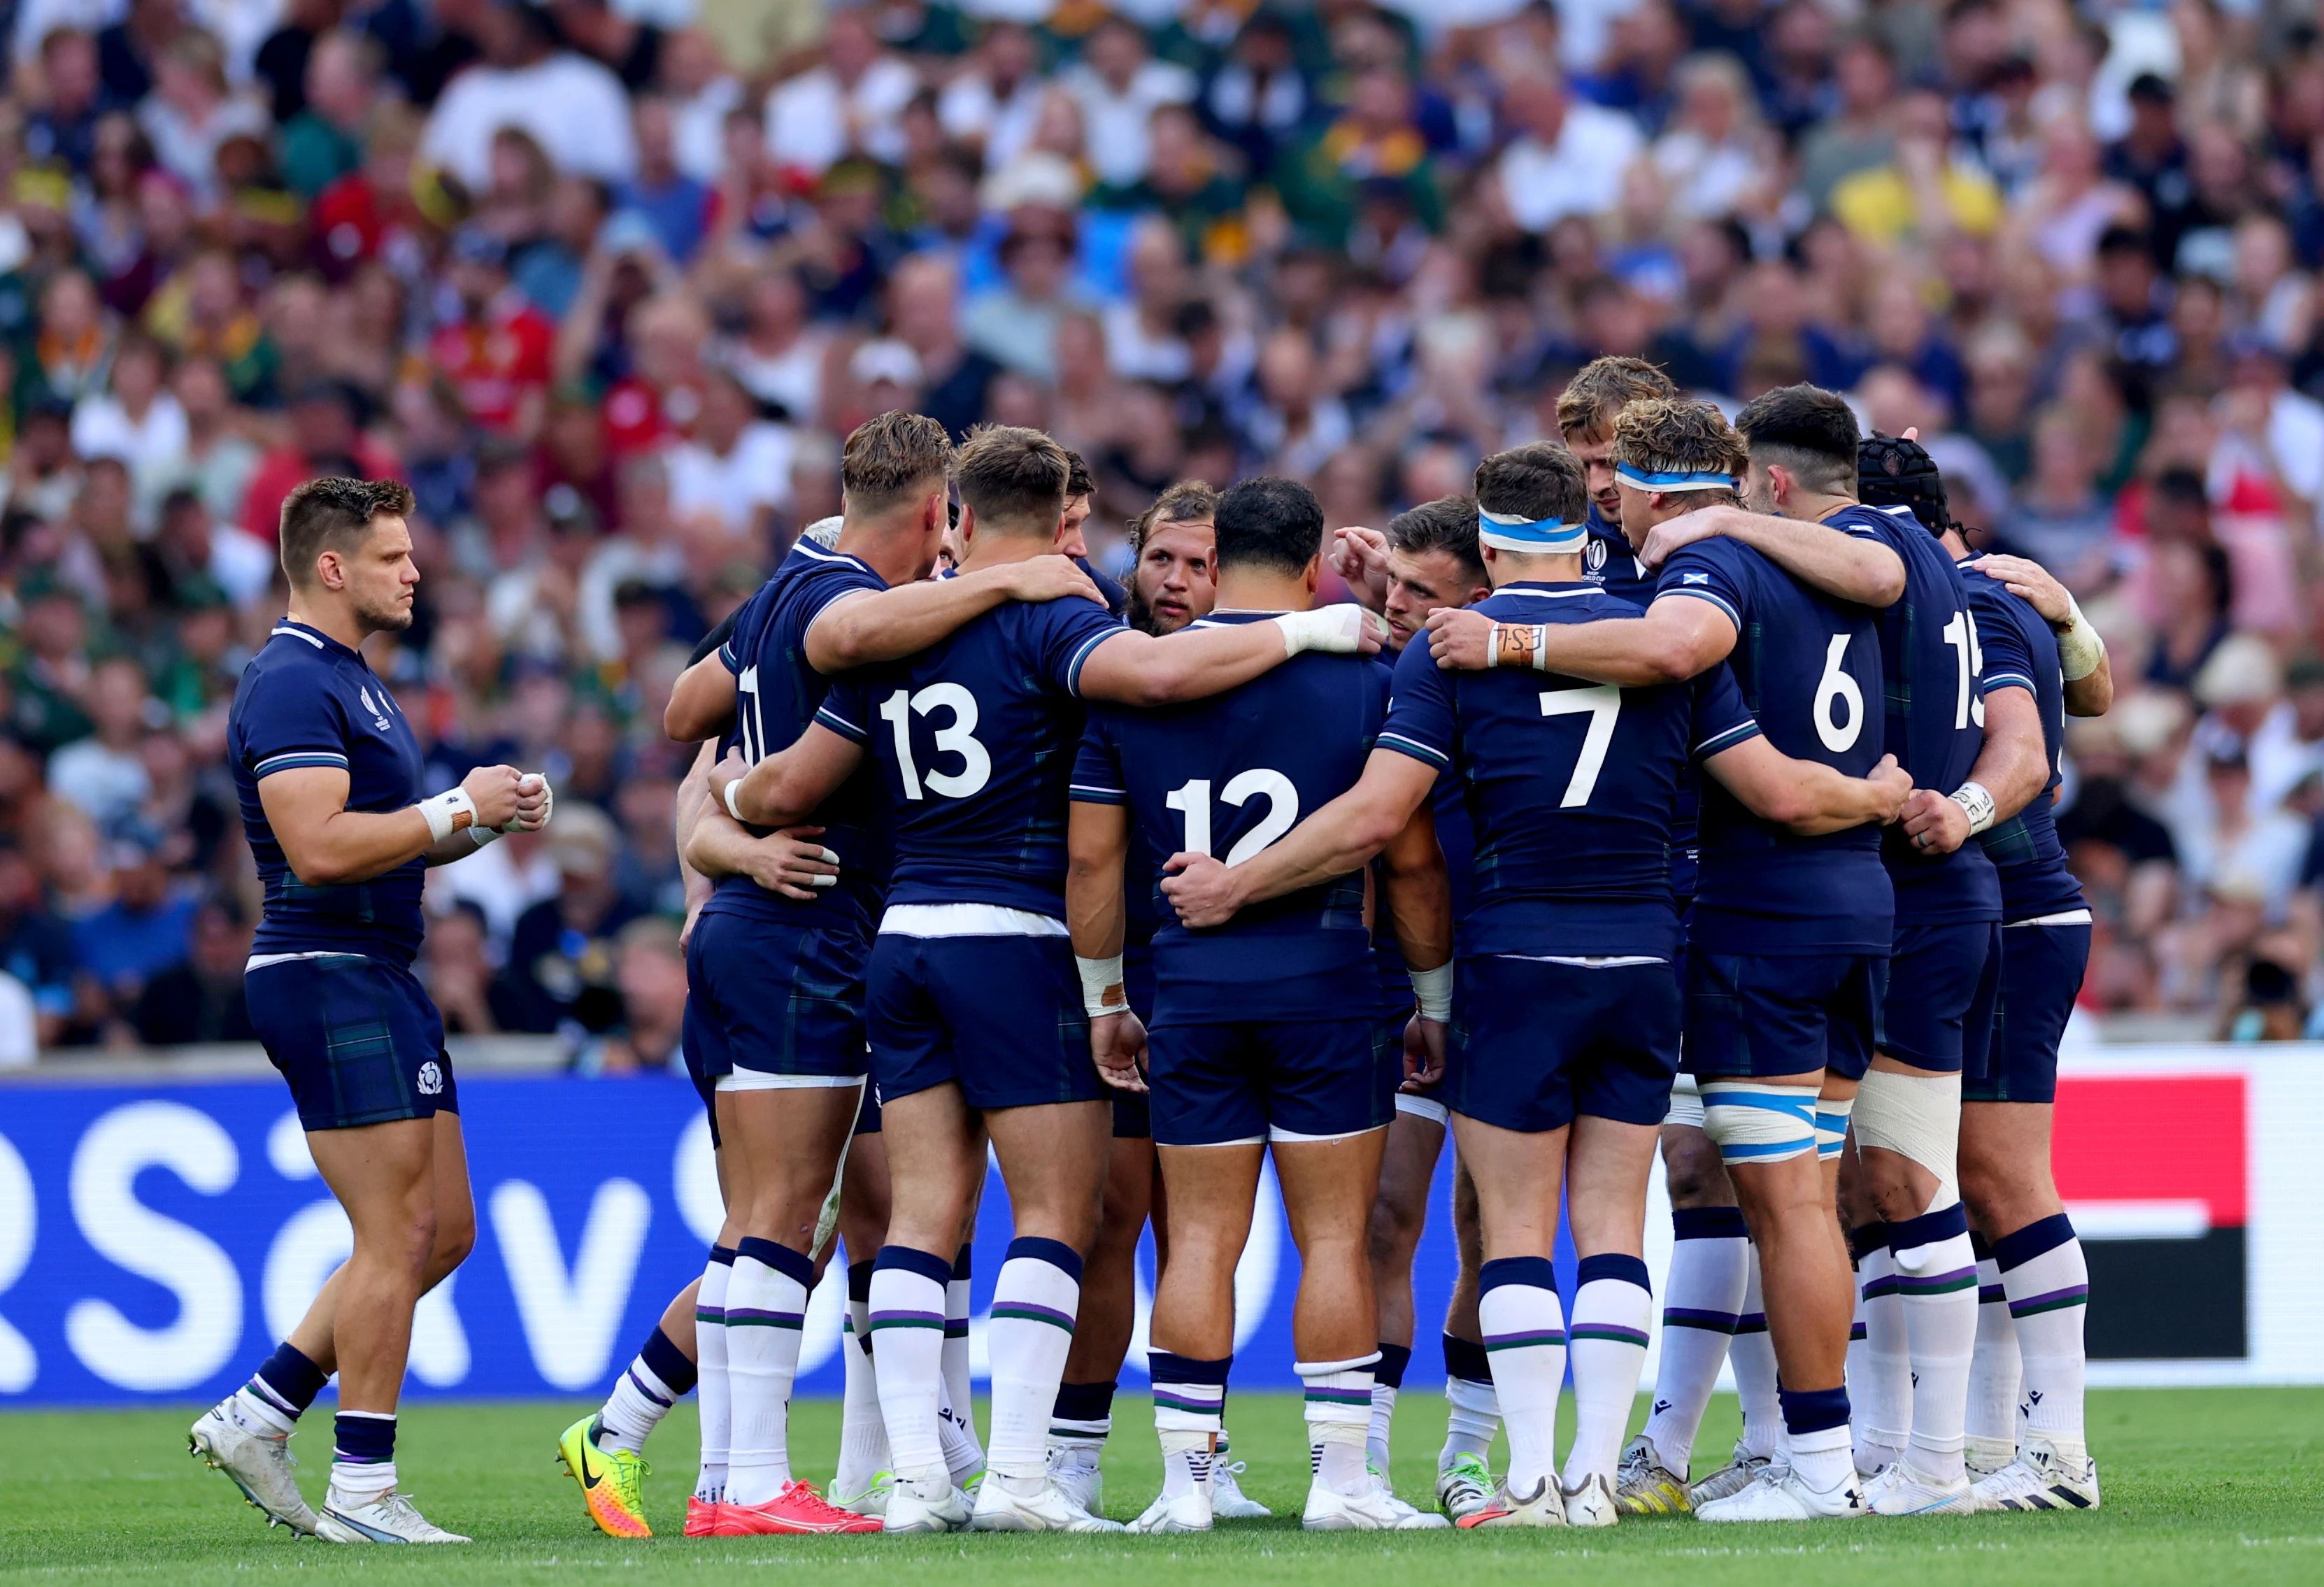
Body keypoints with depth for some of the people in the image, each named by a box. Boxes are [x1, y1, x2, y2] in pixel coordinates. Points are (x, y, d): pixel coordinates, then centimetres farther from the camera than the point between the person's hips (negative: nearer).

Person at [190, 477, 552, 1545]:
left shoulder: (352, 682, 20)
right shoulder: (291, 687, -14)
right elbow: (319, 847, -24)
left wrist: (490, 817, 8)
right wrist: (460, 809, -17)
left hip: (382, 979, 10)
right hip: (331, 982, -10)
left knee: (442, 1230, 11)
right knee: (395, 1237, -9)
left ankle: (257, 1417, 15)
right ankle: (362, 1489, -4)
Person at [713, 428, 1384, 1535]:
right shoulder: (1044, 623, -9)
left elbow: (787, 791, 15)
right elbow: (1157, 672, -30)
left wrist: (728, 788, 38)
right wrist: (1303, 631, -20)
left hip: (903, 938, 6)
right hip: (1016, 940, -6)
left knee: (923, 1211, 6)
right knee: (1054, 1213, -1)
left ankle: (916, 1478, 1)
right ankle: (1016, 1474, -9)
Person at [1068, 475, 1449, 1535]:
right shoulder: (1362, 680, -2)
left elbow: (1093, 858, 6)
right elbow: (1412, 862, 0)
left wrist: (1103, 998, 16)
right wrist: (1433, 1000, 11)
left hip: (1190, 993, 2)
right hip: (1325, 984, -2)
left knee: (1201, 1238, 6)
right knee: (1335, 1237, 1)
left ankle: (1184, 1479, 4)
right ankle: (1341, 1478, 0)